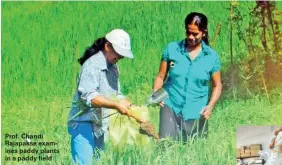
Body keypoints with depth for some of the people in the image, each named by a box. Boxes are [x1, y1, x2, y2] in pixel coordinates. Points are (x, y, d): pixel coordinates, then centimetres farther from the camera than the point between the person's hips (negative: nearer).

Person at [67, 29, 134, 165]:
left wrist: (129, 106, -3)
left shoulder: (113, 68, 13)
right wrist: (116, 105, -29)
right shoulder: (92, 64, -14)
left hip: (101, 125, 9)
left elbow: (116, 94, 17)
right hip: (84, 123, -9)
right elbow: (88, 96, -24)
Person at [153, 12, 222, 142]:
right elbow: (161, 76, 4)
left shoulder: (212, 56, 1)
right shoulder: (172, 49, 0)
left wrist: (210, 105, -8)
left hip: (196, 112, 1)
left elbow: (217, 85, 8)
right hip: (171, 107, -1)